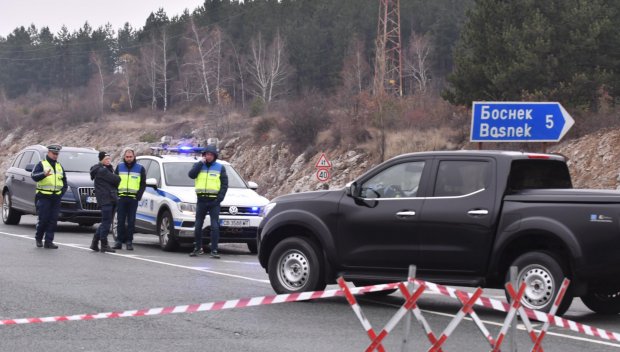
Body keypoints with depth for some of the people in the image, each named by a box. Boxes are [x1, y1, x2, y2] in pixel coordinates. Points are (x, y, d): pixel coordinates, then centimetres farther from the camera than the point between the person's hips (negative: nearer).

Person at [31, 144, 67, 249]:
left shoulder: (59, 166, 18)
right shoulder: (41, 164, 1)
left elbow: (64, 180, 25)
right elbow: (34, 176, -15)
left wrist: (63, 191, 9)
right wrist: (44, 174, -33)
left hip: (56, 198, 5)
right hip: (44, 197, -5)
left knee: (53, 220, -1)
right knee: (43, 219, -5)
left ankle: (49, 241, 2)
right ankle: (38, 238, 14)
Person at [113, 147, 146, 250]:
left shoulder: (140, 168, 6)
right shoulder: (119, 167, 10)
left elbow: (143, 184, 6)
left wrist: (138, 196, -6)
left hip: (133, 199, -1)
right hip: (121, 198, 1)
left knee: (131, 221, -1)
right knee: (120, 221, 1)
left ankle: (129, 242, 4)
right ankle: (119, 241, 5)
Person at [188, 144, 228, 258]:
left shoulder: (220, 167, 6)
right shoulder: (198, 165, 10)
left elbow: (225, 184, 4)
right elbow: (191, 175, -9)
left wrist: (220, 198, -8)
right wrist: (201, 163, -10)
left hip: (214, 201, -2)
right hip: (201, 200, 2)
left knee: (215, 226, -8)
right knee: (198, 226, 6)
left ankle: (214, 250, -7)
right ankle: (197, 248, 19)